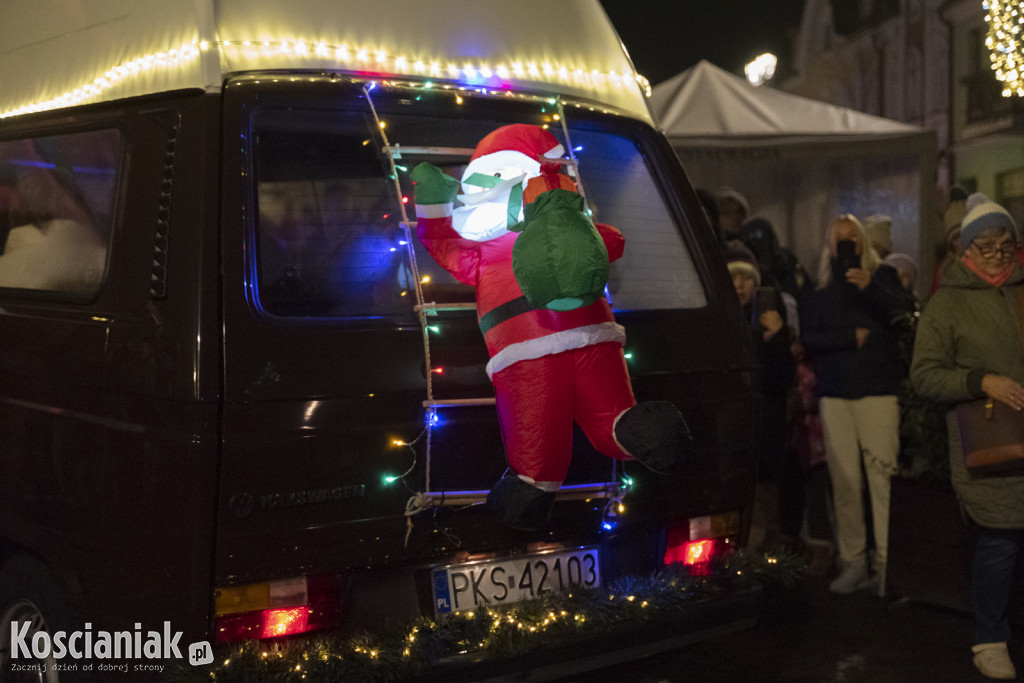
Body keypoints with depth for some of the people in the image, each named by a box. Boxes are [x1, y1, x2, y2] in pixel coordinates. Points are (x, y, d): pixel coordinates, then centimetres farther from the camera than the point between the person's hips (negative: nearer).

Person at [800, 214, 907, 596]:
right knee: (844, 481, -2)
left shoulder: (881, 283, 13)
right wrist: (853, 336, -4)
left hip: (878, 393, -2)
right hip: (834, 396, 2)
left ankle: (888, 564, -12)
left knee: (883, 477, -12)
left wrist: (869, 288, -19)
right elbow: (808, 338, 4)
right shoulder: (819, 296, 18)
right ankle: (853, 562, 3)